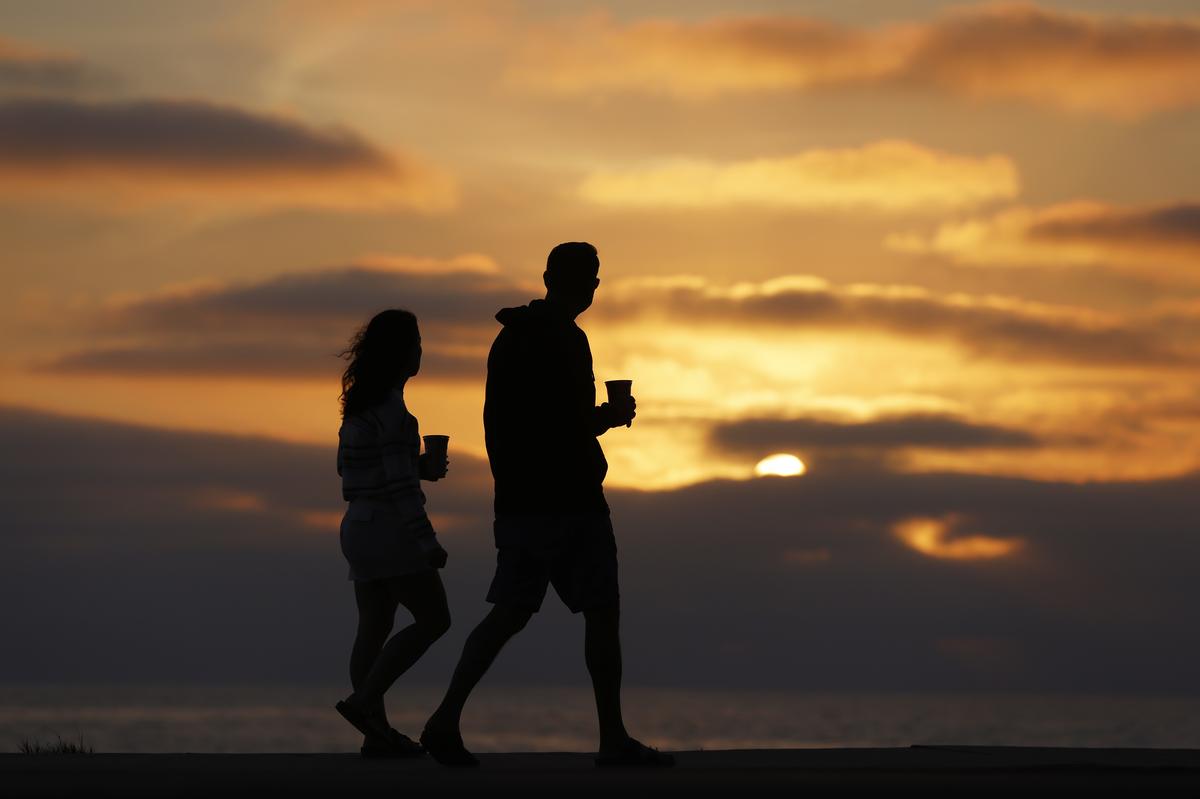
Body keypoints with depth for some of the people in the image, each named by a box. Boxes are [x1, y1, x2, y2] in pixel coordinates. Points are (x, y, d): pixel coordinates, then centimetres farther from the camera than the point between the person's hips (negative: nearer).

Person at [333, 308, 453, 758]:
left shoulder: (359, 403, 12)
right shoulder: (390, 408, -16)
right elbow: (400, 484, -21)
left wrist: (420, 467, 18)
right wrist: (429, 542, -18)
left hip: (358, 527, 9)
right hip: (388, 530, -9)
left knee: (374, 630, 8)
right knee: (433, 619, -5)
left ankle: (377, 733, 8)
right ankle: (364, 700, -12)